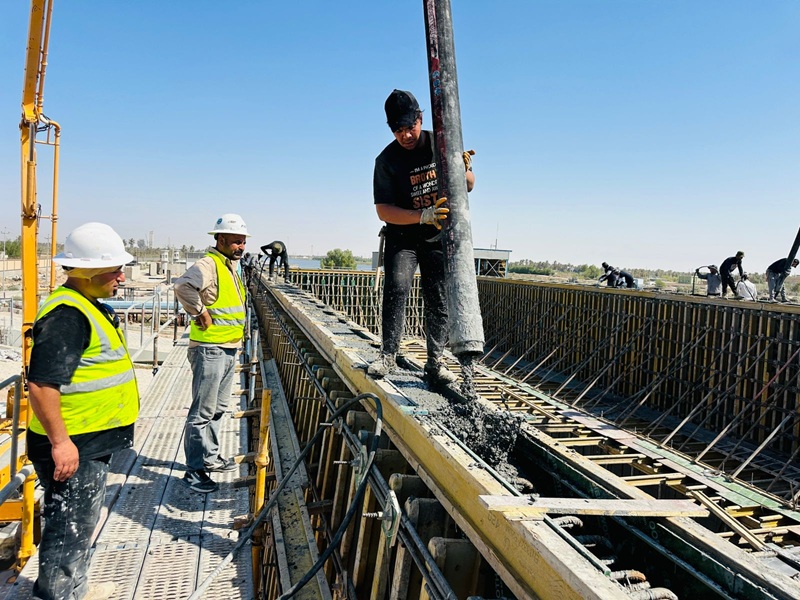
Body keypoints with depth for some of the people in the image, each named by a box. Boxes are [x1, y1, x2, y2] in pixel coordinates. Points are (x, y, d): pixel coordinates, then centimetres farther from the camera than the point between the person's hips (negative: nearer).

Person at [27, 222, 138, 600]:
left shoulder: (89, 306, 11)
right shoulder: (67, 314, -22)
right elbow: (41, 383, -28)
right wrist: (60, 442, -25)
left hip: (92, 442, 10)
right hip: (71, 446, -10)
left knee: (83, 521, 23)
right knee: (70, 526, 3)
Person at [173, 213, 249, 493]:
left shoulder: (230, 267, 15)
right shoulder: (209, 264, -16)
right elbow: (183, 285, -36)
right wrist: (200, 313, -26)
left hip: (229, 348, 10)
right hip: (210, 349, -10)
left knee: (218, 408, 19)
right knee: (203, 412, -3)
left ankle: (210, 457, 33)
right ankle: (194, 470, 5)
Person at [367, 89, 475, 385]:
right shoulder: (387, 160, -11)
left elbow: (469, 186, 5)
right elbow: (383, 210, -16)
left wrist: (463, 171, -20)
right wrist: (423, 216, -31)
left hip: (440, 237, 2)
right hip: (402, 236, -2)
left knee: (439, 299, -2)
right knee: (396, 288, -19)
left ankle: (435, 362, 5)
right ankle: (388, 355, -8)